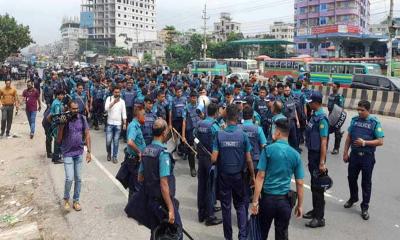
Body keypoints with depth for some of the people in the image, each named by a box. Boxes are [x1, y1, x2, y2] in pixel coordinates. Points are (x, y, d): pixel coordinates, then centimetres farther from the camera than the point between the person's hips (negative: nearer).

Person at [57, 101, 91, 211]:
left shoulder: (82, 118, -4)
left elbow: (87, 135, 1)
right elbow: (59, 140, -10)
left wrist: (89, 151, -3)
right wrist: (61, 127, -24)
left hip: (79, 153, 3)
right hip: (68, 153, -3)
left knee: (78, 179, 9)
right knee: (69, 178, -9)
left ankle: (76, 200, 25)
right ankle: (66, 199, 17)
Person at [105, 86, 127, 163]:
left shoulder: (122, 101, 5)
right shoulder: (109, 98, -1)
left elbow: (124, 113, 5)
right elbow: (106, 108, -16)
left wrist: (124, 123, 0)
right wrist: (113, 102, -28)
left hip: (118, 124, 1)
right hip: (110, 123, -1)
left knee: (116, 141, 4)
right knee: (108, 141, -1)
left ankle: (115, 156, 16)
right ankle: (109, 153, 25)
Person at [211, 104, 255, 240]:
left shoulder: (219, 134, -10)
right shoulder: (243, 134, -12)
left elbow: (213, 159, -13)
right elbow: (248, 160, -9)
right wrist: (252, 176, 3)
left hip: (223, 175, 1)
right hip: (239, 174, 0)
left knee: (226, 205, 13)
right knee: (241, 205, 16)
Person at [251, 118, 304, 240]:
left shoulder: (268, 149, -9)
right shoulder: (295, 154, 1)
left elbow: (260, 176, -12)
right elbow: (299, 183, 2)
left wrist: (255, 200, -9)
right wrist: (300, 205, 12)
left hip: (267, 198, -2)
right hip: (284, 200, 2)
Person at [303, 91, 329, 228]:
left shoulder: (321, 118, -19)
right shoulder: (314, 115, 7)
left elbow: (323, 142, -21)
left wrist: (322, 162, -22)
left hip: (317, 155, -9)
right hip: (311, 154, 9)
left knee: (317, 186, 0)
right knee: (313, 185, 19)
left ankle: (319, 218, 10)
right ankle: (315, 210, 33)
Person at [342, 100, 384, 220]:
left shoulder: (375, 122, -9)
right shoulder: (354, 120, 2)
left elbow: (380, 141, -10)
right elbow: (349, 137, 8)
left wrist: (365, 142, -21)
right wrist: (345, 153, 6)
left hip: (367, 156, -4)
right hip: (354, 155, 4)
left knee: (366, 183, 8)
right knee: (351, 178, 17)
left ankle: (365, 207, 21)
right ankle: (353, 198, 41)